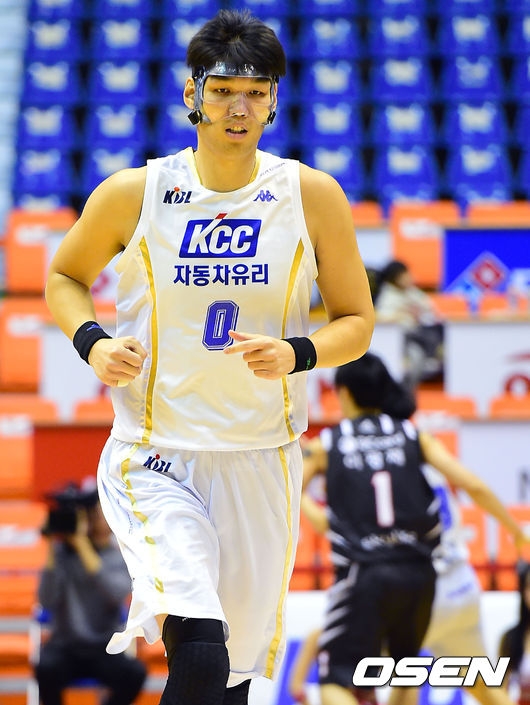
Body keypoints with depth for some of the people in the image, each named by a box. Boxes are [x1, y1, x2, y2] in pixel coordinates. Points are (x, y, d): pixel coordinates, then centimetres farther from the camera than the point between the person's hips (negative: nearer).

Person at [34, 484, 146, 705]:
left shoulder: (121, 557, 1)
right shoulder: (62, 553, -1)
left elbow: (116, 595, -19)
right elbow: (47, 602, -12)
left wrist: (84, 547, -21)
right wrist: (52, 551, -17)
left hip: (104, 651, 1)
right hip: (64, 647, -1)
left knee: (135, 673, -29)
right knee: (46, 668, -35)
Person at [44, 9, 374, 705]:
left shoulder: (311, 195, -1)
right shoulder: (133, 193, -4)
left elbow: (357, 321, 5)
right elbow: (64, 277, 13)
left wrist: (296, 354, -16)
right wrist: (92, 341, -7)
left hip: (261, 463, 2)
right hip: (153, 458, -2)